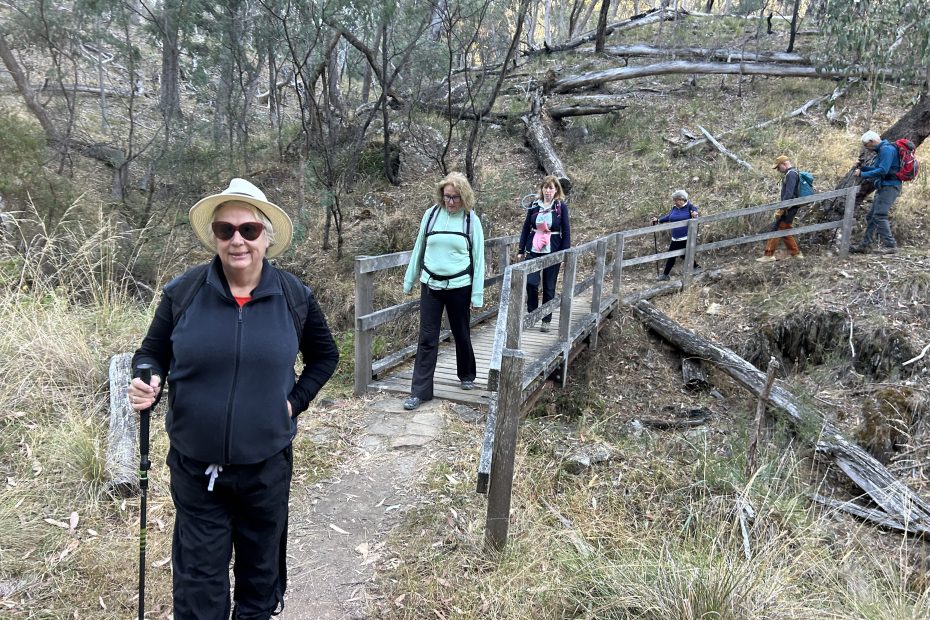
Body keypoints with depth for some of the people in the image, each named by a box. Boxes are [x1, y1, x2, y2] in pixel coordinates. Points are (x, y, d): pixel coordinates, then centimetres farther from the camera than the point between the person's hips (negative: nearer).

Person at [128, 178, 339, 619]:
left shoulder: (294, 296, -6)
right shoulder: (183, 292, -9)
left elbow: (325, 355, 8)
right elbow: (152, 353, 3)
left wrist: (295, 401, -3)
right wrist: (147, 383, -18)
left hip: (266, 464, 1)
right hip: (195, 466, 0)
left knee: (261, 566, 21)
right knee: (199, 579, 12)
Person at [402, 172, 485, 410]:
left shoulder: (471, 220, -5)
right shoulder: (431, 214, -1)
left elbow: (478, 258, -2)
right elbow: (419, 248, 9)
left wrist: (477, 294, -5)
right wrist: (409, 280, 11)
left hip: (459, 286, -1)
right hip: (431, 285, 1)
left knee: (461, 334, 14)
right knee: (427, 338, 0)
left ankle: (467, 375, 38)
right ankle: (420, 390, 4)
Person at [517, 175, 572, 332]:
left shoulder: (561, 207, -1)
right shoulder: (534, 206, 6)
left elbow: (566, 232, 0)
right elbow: (526, 228, 10)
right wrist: (521, 250, 8)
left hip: (552, 251, -2)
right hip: (533, 250, 2)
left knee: (549, 287, 5)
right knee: (531, 283, -9)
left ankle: (546, 320, 17)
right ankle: (531, 314, 12)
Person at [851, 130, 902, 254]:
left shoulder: (886, 149, -15)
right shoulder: (881, 150, 17)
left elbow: (883, 170, -22)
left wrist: (863, 175, -17)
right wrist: (863, 168, 8)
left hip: (889, 187, -10)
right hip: (883, 187, 10)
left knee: (879, 216, -15)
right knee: (871, 217, 10)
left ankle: (890, 245, -13)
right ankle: (864, 245, 14)